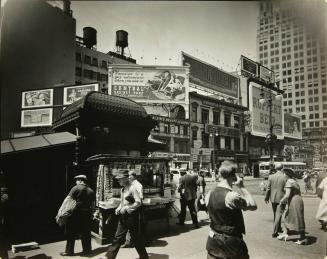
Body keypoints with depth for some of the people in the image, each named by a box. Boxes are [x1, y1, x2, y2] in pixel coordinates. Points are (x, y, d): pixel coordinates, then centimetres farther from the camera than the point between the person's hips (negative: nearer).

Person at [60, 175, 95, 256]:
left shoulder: (76, 188, -8)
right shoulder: (91, 191, 7)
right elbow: (92, 204, 9)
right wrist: (91, 214, 17)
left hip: (76, 213, -5)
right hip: (87, 214, 5)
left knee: (71, 233, 9)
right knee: (86, 233, 14)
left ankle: (69, 251, 16)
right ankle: (87, 250, 21)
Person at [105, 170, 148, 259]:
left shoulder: (132, 188, -15)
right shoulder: (122, 189, 9)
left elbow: (138, 202, -21)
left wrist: (126, 208, -23)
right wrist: (119, 208, 1)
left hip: (131, 216, -7)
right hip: (123, 216, 7)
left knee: (136, 238, 6)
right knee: (117, 237, 9)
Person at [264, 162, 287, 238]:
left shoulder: (271, 176, -6)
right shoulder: (285, 177, -13)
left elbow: (268, 188, -1)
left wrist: (266, 197, 12)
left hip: (273, 198, 3)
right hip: (281, 198, -3)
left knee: (276, 215, 20)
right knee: (278, 215, 3)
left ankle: (278, 228, 36)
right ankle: (274, 232, 2)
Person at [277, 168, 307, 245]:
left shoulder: (289, 182, -16)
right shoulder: (294, 181, 14)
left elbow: (287, 195, -21)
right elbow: (299, 193, 18)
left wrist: (281, 201, -6)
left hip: (294, 202, -10)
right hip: (298, 200, 10)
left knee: (298, 220, -1)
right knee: (288, 218, 17)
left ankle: (303, 238, 7)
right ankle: (285, 233, 24)